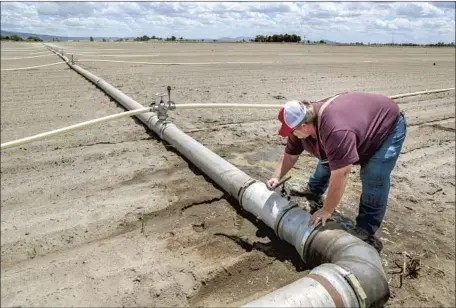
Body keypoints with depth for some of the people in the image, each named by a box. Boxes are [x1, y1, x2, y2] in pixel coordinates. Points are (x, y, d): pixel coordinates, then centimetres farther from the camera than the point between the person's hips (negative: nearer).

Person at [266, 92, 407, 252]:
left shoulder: (336, 132, -45)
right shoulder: (303, 121, -17)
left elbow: (340, 176, -40)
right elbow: (289, 155, -3)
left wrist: (326, 211, -31)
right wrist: (276, 177, -12)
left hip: (388, 124, -8)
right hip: (361, 118, 8)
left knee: (374, 176, -21)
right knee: (328, 158, 15)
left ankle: (366, 231, -9)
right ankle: (314, 192, 37)